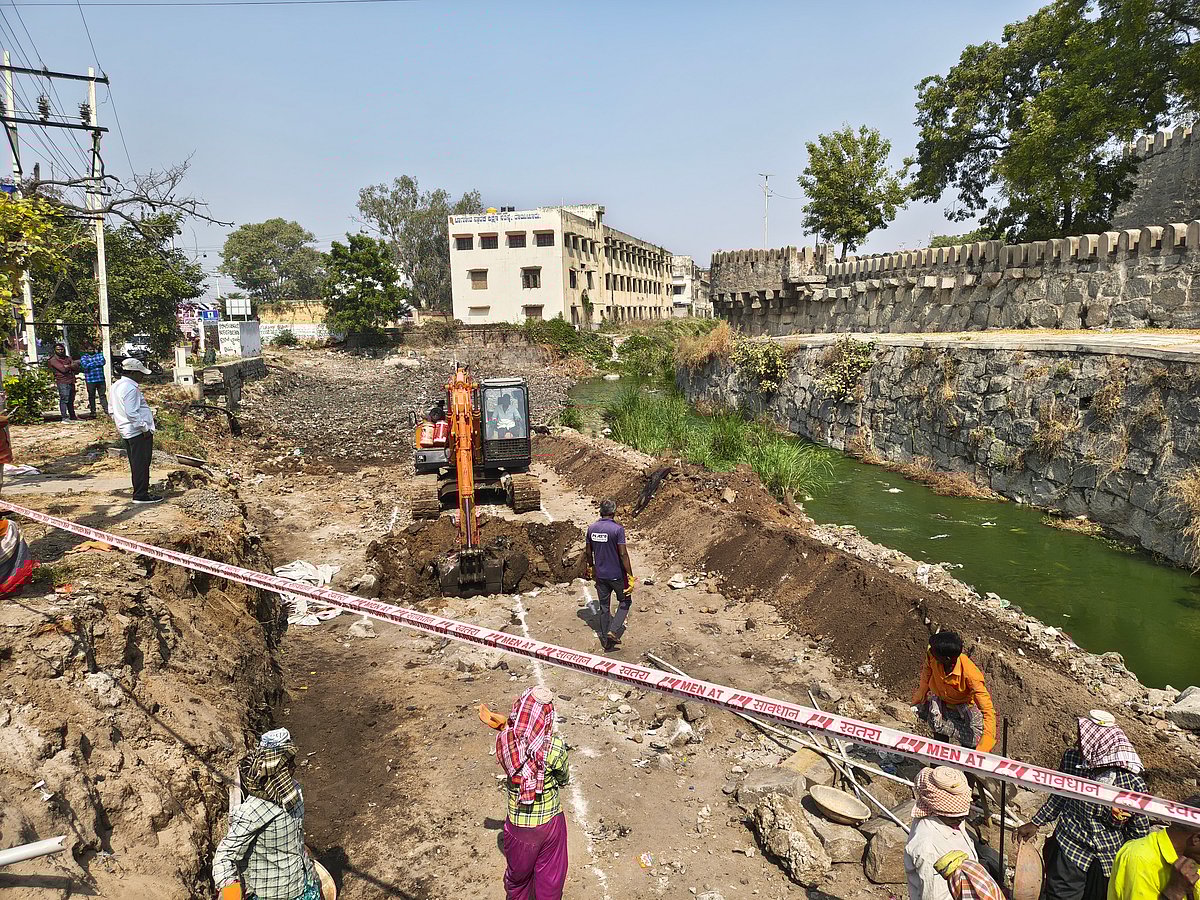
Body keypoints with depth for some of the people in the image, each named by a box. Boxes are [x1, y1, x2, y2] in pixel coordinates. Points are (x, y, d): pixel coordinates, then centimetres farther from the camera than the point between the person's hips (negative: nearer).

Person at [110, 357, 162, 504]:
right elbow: (132, 413, -24)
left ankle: (139, 492, 23)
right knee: (141, 464, -5)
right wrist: (145, 428, -18)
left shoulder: (116, 385, 13)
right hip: (139, 432, -10)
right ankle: (141, 495, -1)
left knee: (136, 464, 16)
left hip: (126, 432, 10)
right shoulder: (130, 388, -19)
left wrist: (119, 426, 26)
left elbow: (113, 410, 20)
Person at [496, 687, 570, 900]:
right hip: (549, 821, -2)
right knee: (550, 875, 24)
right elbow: (564, 779, -9)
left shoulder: (504, 741, -22)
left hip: (517, 824, 3)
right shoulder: (555, 746, -28)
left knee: (518, 873, 30)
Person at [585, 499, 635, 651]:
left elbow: (589, 552, 7)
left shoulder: (591, 528, -1)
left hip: (600, 574, 5)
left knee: (604, 606, 15)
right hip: (616, 574, -5)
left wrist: (591, 568, 23)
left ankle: (606, 641, 22)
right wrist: (630, 576, -13)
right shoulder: (618, 529, -18)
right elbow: (623, 554, -19)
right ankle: (614, 631, 1)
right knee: (625, 601, 17)